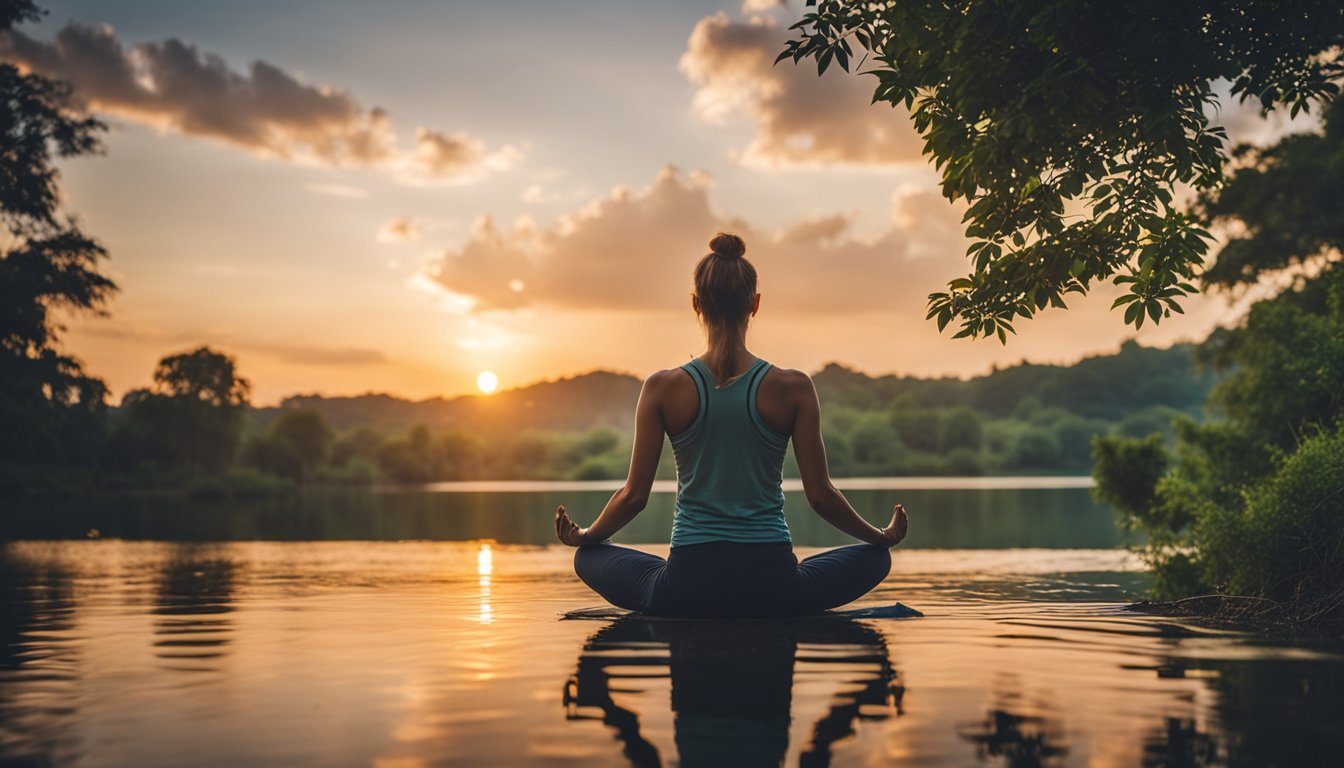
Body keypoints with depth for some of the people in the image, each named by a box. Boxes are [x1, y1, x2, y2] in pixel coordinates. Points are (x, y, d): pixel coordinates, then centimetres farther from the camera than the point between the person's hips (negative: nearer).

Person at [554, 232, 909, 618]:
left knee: (589, 557, 28)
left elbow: (634, 495, -1)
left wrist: (583, 536, 20)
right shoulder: (794, 388, -6)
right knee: (874, 557, 27)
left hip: (688, 588, 0)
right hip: (772, 588, 0)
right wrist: (883, 536, 17)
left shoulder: (663, 388, -6)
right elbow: (820, 495, -2)